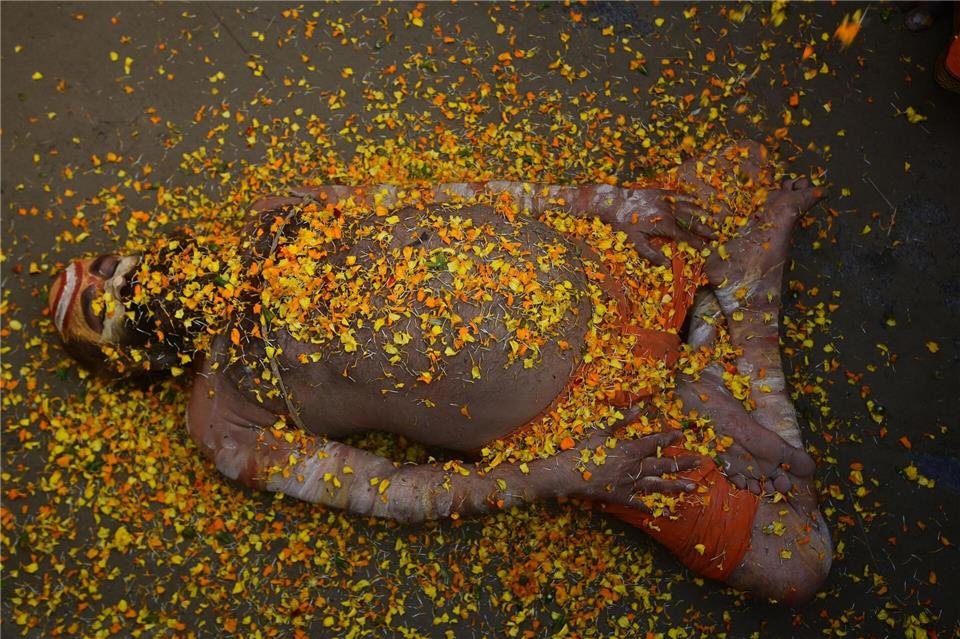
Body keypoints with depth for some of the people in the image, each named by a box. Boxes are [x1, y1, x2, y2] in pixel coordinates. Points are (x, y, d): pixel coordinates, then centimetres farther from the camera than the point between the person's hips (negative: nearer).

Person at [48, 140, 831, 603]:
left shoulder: (276, 220, 9)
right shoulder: (227, 418, -2)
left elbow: (451, 196, 7)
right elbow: (388, 493, -7)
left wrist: (609, 201, -2)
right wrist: (563, 475, -18)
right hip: (573, 417, -4)